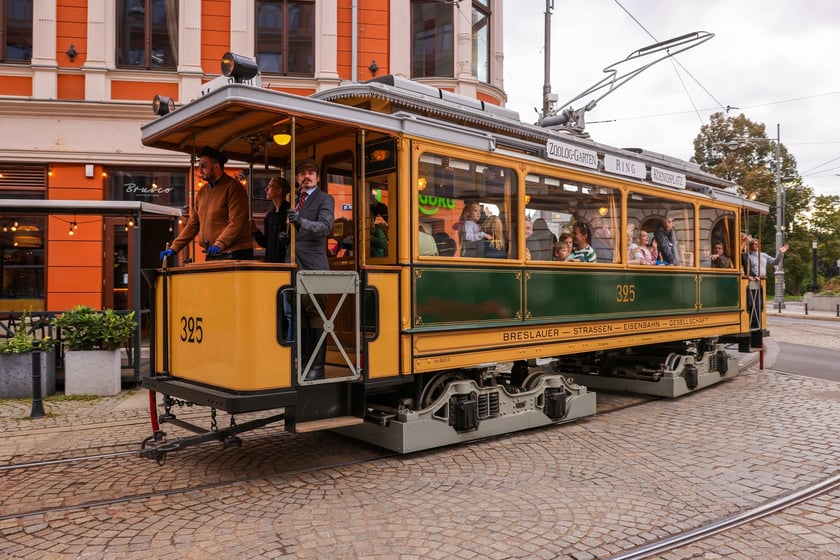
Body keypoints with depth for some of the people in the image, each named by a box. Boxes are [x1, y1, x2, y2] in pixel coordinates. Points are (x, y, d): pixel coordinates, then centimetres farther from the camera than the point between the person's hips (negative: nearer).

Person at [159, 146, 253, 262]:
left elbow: (236, 222, -16)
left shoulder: (233, 187, -7)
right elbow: (193, 224, 17)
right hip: (211, 256, 7)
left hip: (235, 255, -7)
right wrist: (174, 248, 8)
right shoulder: (201, 192, 16)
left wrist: (219, 244, -28)